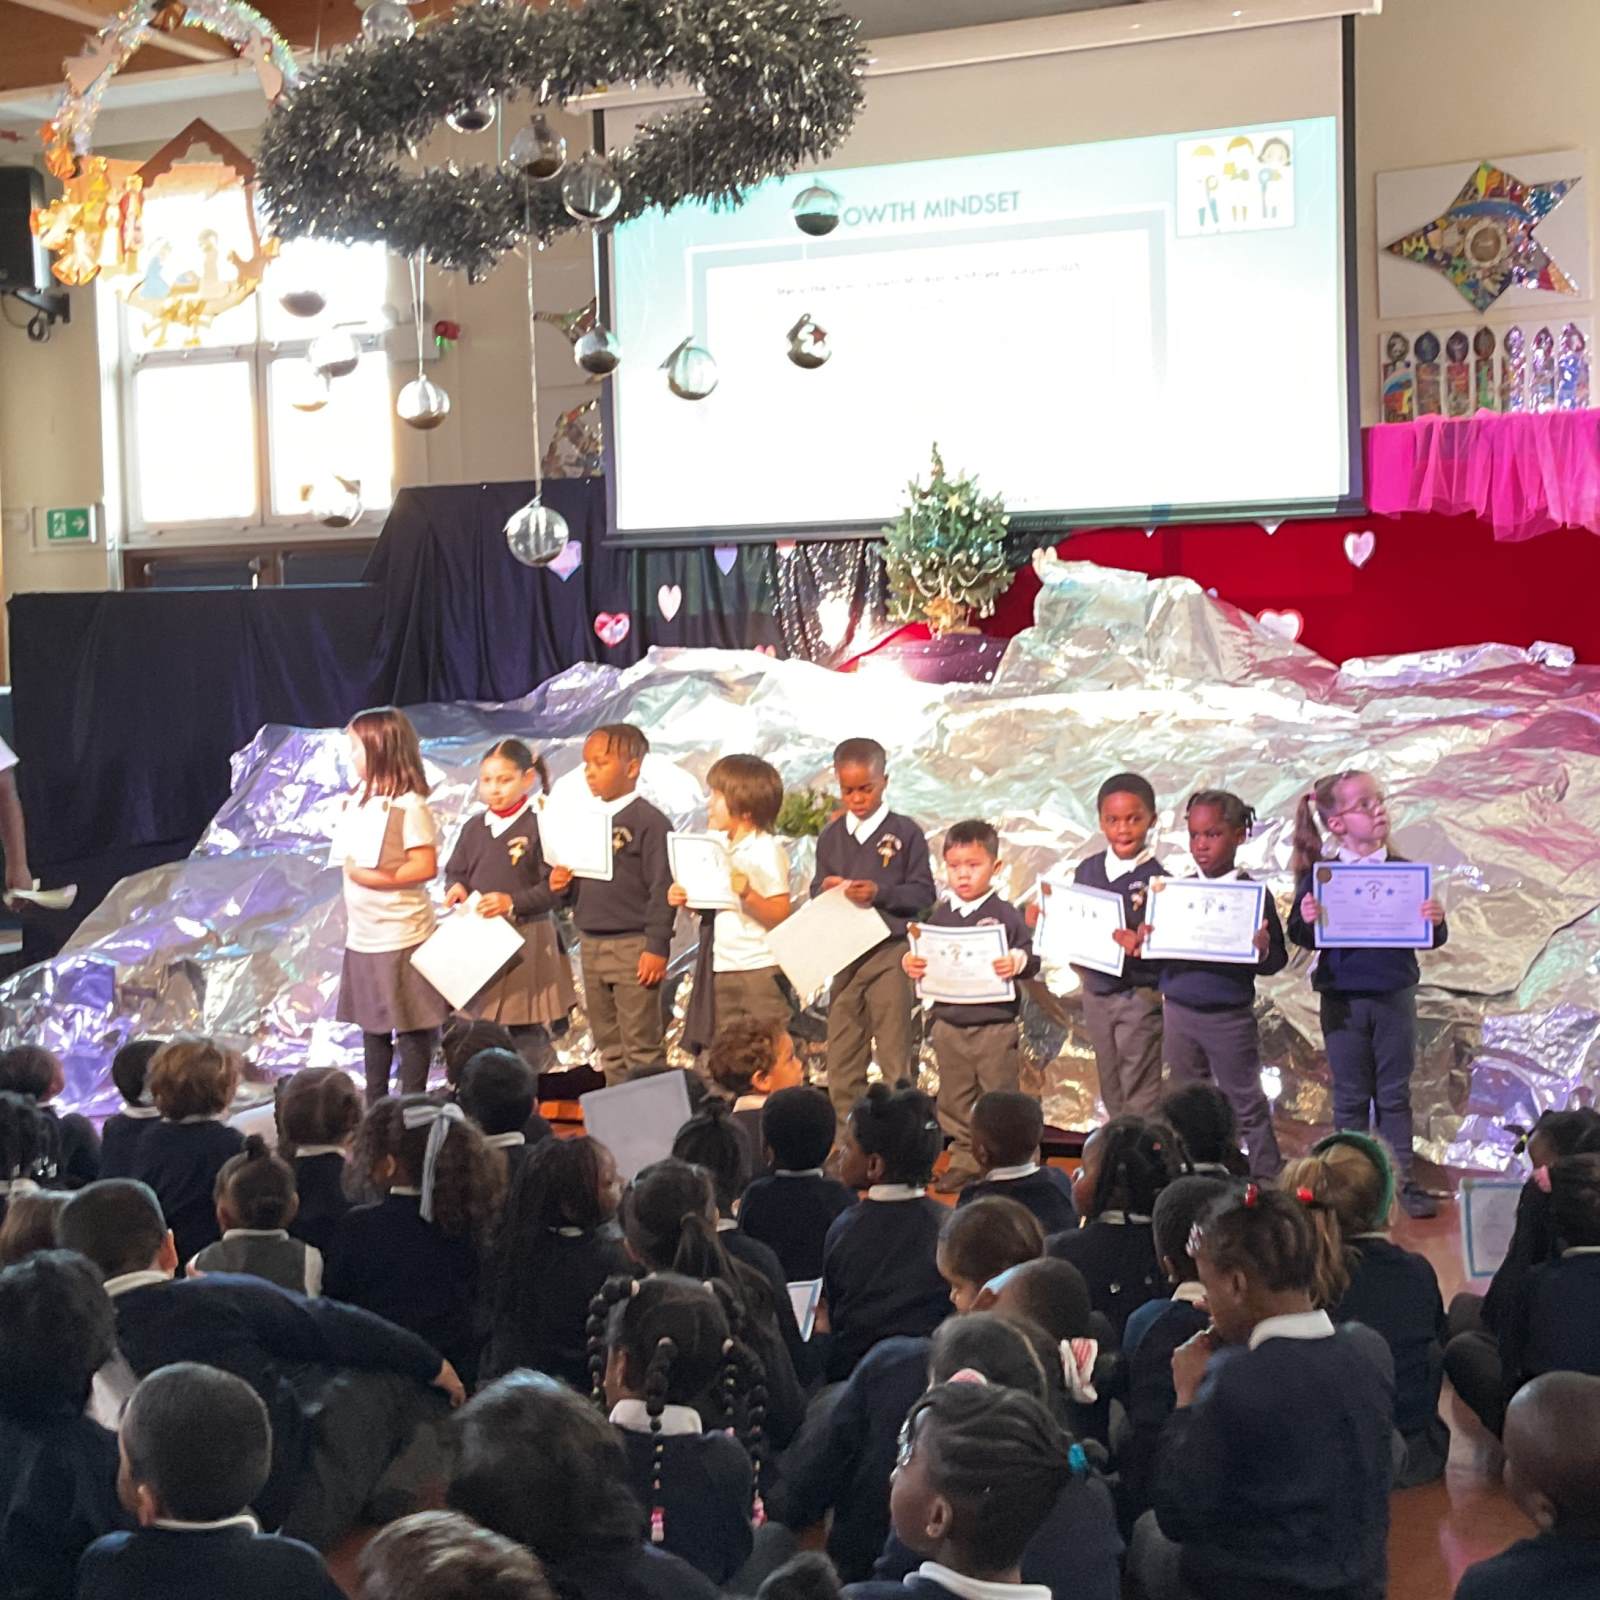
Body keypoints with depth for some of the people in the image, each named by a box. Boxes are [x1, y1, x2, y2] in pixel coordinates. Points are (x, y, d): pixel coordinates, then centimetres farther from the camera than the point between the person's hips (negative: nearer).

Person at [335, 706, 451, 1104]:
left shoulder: (409, 806, -15)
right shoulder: (361, 800, 10)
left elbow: (425, 866, -19)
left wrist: (373, 878, -21)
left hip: (401, 937, -9)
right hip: (363, 936, 9)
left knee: (410, 1026, 1)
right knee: (372, 1026, 16)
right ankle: (375, 1108, 26)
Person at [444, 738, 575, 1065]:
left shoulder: (540, 825, -10)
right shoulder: (474, 828, 8)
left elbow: (553, 886, -13)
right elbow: (455, 871, 17)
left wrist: (513, 902, -23)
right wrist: (456, 888, -6)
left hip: (527, 938, -5)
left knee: (527, 1030, 3)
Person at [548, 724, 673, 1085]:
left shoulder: (648, 821, -10)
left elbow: (661, 888, -14)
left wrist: (657, 947, -17)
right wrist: (561, 886, -3)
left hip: (632, 944, -8)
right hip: (591, 944, 8)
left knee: (640, 1045, -2)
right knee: (608, 1045, 15)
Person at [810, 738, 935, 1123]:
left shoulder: (905, 833, -4)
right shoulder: (831, 836, 9)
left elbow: (923, 894, -6)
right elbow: (816, 889, 12)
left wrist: (880, 893, -19)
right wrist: (825, 889, -10)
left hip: (891, 951, -4)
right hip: (843, 952, 4)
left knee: (895, 1051, -1)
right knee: (842, 1052, 9)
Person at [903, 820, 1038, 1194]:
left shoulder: (1005, 914, -4)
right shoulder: (940, 916, 7)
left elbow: (1029, 956, -7)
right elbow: (925, 959, 11)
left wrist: (1018, 963, -29)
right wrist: (910, 964, -10)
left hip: (996, 1025, -4)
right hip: (949, 1023, 4)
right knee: (956, 1100, 12)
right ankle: (964, 1161, 22)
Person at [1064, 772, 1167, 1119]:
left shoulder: (1157, 879, -15)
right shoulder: (1086, 870, 2)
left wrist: (1140, 945, -34)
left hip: (1139, 997, -6)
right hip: (1096, 992, 6)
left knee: (1141, 1099, 1)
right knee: (1112, 1094, 19)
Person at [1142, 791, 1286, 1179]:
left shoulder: (1252, 895, -9)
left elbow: (1277, 959, -8)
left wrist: (1262, 951, -30)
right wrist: (1143, 939, -15)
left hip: (1229, 1016, -4)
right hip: (1178, 1011, 5)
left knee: (1246, 1105, 7)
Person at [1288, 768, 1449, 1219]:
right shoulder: (1320, 874, -6)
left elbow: (1431, 938, 2)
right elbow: (1301, 935, -4)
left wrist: (1435, 922, -20)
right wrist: (1306, 921, -26)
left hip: (1395, 996, 1)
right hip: (1343, 999, -1)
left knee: (1394, 1094, 10)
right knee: (1351, 1097, 10)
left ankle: (1402, 1179, 19)